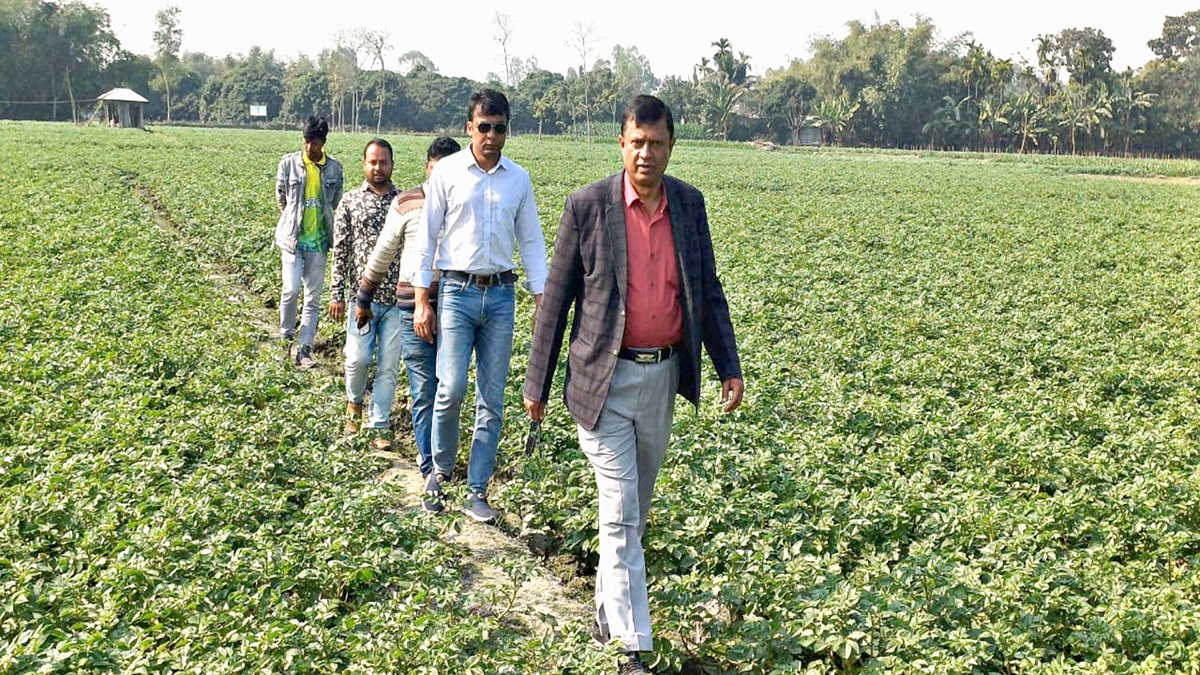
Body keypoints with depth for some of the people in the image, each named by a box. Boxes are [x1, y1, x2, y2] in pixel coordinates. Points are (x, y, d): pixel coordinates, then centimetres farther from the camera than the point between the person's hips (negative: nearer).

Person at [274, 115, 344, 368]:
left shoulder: (334, 168, 3)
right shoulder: (289, 163, -2)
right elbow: (281, 197, 10)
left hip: (319, 241, 2)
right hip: (293, 238, -2)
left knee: (313, 297, 2)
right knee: (291, 290, -15)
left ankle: (304, 349, 9)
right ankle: (286, 336, 10)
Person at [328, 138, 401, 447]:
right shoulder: (350, 201, 4)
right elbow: (340, 251, 3)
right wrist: (337, 294, -1)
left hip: (397, 297, 1)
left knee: (389, 365, 1)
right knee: (358, 358, -4)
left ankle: (379, 427, 10)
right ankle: (354, 403, 27)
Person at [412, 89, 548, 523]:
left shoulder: (518, 178, 7)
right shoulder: (447, 172, 0)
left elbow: (531, 241, 11)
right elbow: (427, 237, 1)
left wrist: (542, 302, 4)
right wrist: (421, 302, -4)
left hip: (501, 295, 3)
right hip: (457, 291, -2)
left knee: (492, 400, 3)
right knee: (451, 389, -12)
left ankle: (477, 491, 13)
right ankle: (439, 470, 14)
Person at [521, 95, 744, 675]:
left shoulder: (689, 203, 4)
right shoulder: (587, 206, -8)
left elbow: (707, 291, 12)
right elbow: (556, 298, -3)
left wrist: (729, 366, 6)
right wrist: (537, 383, -1)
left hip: (663, 376, 5)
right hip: (605, 380, -4)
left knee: (635, 511, 17)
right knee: (620, 515, -4)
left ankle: (608, 610, 37)